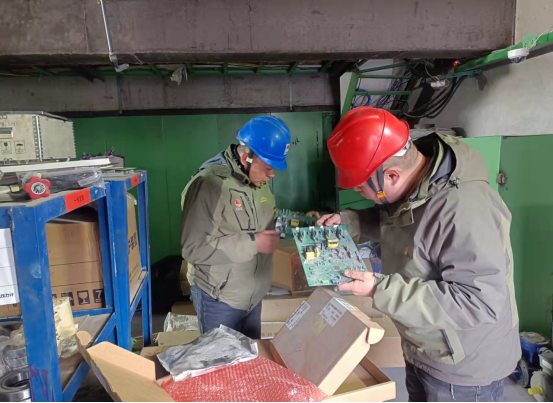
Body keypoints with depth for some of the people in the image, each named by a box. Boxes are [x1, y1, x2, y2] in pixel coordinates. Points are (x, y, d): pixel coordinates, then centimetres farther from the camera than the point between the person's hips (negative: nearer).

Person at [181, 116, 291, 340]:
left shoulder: (258, 178, 3)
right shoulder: (209, 184, -25)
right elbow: (193, 248, -28)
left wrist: (284, 223, -2)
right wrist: (253, 243, -28)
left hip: (254, 294, 8)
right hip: (219, 298, -7)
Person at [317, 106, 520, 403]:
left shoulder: (464, 210, -37)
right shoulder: (408, 186, -8)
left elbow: (480, 302, -35)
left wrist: (381, 290, -35)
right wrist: (348, 222, -7)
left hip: (464, 366, -8)